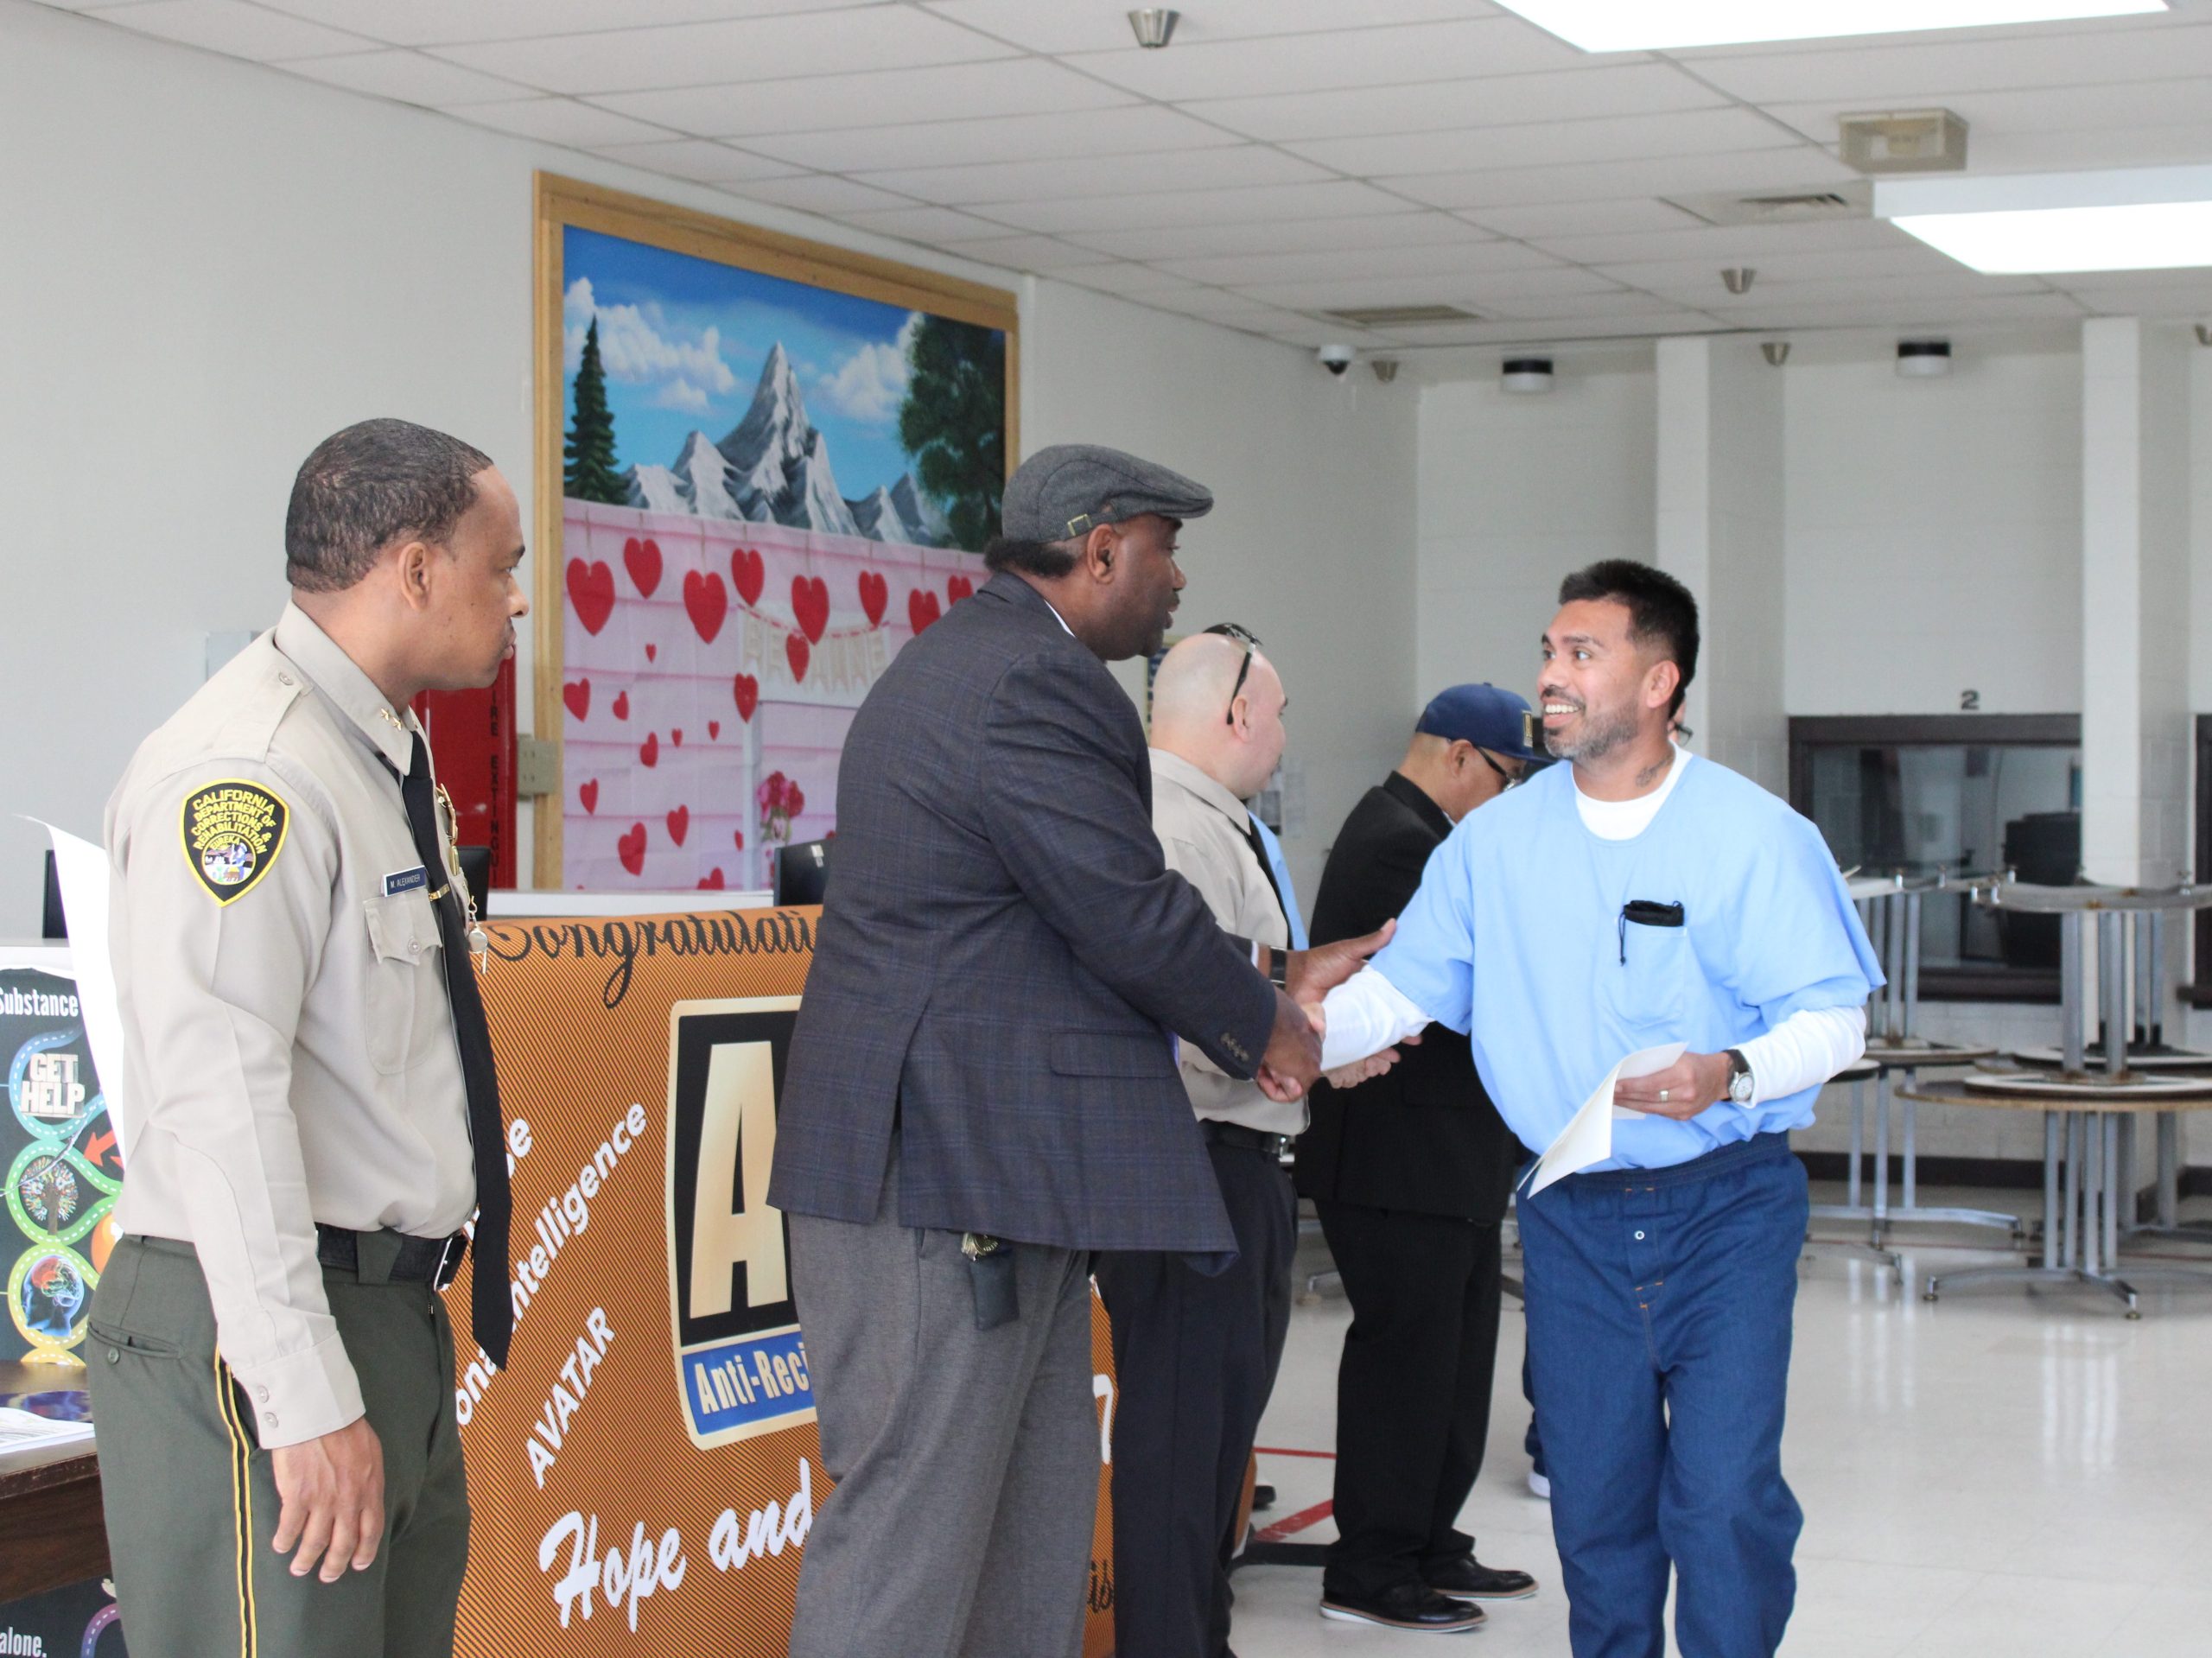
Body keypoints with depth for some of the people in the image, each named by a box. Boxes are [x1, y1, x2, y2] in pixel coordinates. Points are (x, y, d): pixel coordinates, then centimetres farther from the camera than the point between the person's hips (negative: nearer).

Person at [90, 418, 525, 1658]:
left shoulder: (388, 756, 14)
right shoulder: (252, 773, -17)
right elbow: (219, 1104, -23)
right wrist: (309, 1404, -24)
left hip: (395, 1314, 9)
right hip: (258, 1327, -9)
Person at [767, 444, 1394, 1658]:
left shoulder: (980, 660, 20)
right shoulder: (1029, 685, -16)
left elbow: (1094, 912, 23)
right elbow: (1132, 919, -16)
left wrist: (1269, 978, 19)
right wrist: (1267, 1024, 2)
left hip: (986, 1166, 11)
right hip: (941, 1172, -11)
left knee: (1038, 1533, 15)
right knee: (911, 1535, -6)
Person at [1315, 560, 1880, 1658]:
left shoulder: (1755, 834, -6)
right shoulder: (1496, 842, 3)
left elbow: (1833, 1017, -8)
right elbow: (1399, 985, 3)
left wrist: (1732, 1074, -26)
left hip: (1727, 1206, -3)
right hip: (1573, 1216, 3)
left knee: (1725, 1497, -8)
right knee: (1595, 1501, 10)